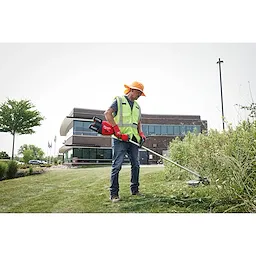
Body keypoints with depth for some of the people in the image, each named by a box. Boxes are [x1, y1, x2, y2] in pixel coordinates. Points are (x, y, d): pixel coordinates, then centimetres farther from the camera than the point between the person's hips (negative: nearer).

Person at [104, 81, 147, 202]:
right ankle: (114, 194, -1)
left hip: (133, 139, 7)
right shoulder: (119, 100, 1)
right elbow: (107, 113, -11)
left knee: (136, 165, 10)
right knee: (117, 166, -6)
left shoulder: (137, 106, 22)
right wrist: (117, 129, -19)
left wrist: (141, 133, 5)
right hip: (120, 139, -7)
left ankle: (135, 190, 22)